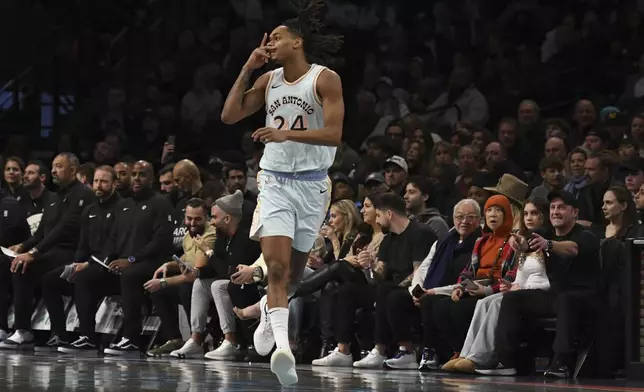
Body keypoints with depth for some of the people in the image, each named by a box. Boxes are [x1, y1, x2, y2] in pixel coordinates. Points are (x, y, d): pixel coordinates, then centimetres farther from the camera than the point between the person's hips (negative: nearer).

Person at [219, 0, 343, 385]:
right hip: (275, 181, 2)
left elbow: (333, 134, -16)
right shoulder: (269, 80, 7)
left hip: (311, 183, -2)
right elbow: (230, 115, 5)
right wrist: (247, 69, 0)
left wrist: (287, 133, -28)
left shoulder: (325, 79, -8)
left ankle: (270, 309, 42)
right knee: (277, 266, -16)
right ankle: (283, 346, -22)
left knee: (294, 270, 11)